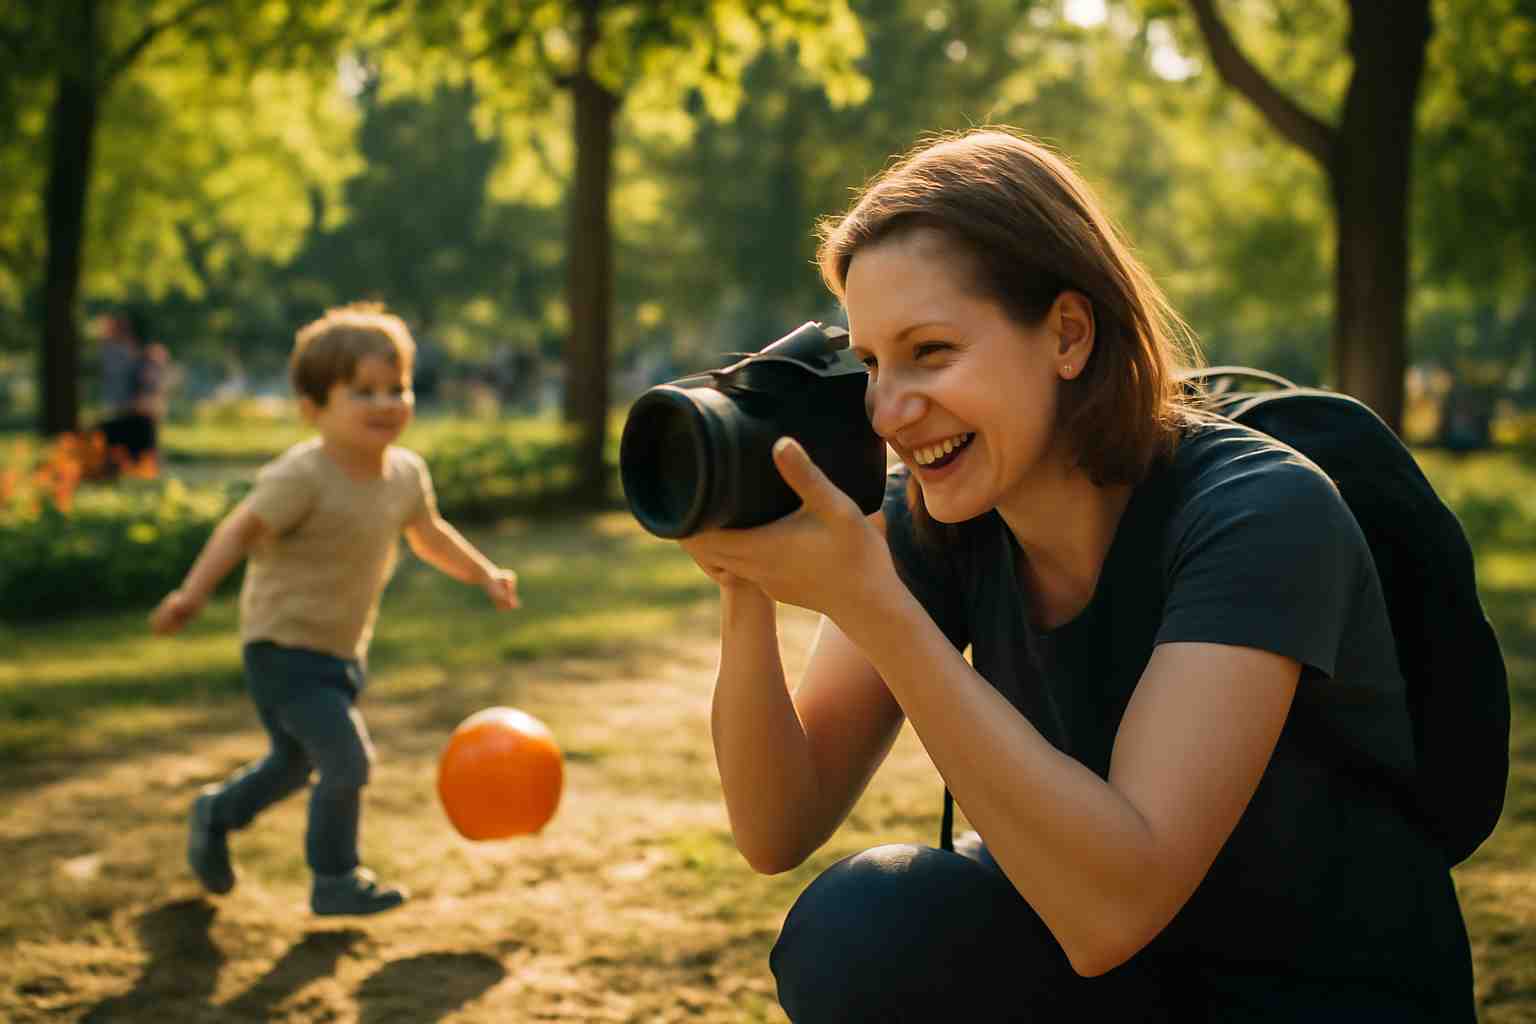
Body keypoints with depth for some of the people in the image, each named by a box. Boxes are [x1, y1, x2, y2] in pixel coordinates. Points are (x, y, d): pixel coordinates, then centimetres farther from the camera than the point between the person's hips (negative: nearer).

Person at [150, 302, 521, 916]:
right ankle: (335, 881, 7)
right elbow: (242, 529, -28)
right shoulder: (302, 476, -25)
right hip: (285, 649, -8)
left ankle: (216, 814, 51)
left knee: (294, 763, 25)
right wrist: (194, 592, -40)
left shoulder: (406, 473, -2)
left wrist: (485, 575, 17)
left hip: (342, 651, 8)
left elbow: (428, 534, 16)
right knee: (348, 761, -14)